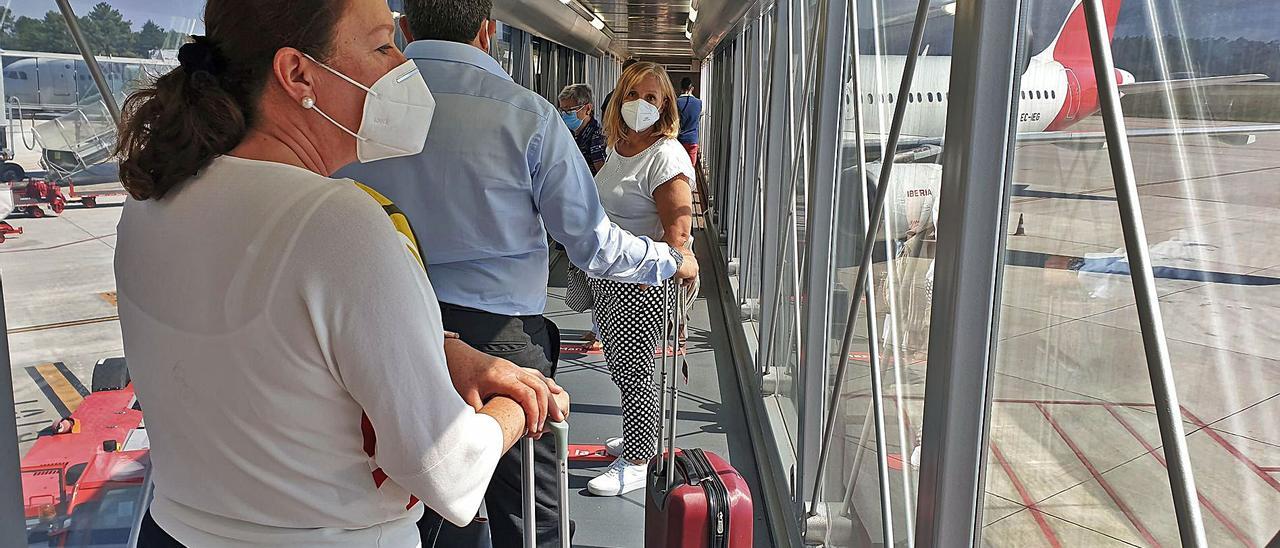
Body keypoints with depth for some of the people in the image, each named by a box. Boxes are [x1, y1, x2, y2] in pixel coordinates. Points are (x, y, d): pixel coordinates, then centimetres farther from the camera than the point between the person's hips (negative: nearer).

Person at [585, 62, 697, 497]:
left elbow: (678, 231, -23)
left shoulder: (666, 156, -16)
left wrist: (654, 273, -28)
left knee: (632, 369, -1)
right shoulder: (619, 147, 11)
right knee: (618, 364, 18)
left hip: (643, 282, -9)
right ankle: (641, 436, 38)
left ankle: (636, 464, 14)